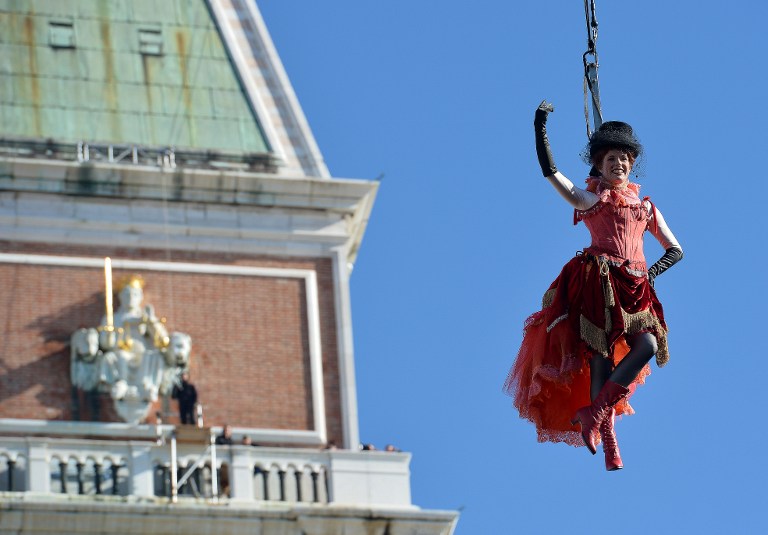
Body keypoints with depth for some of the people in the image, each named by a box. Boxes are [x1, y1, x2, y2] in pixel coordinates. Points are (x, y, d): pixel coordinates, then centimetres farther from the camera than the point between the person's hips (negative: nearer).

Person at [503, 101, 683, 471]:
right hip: (598, 284, -4)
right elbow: (550, 171, 2)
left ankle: (592, 412, -13)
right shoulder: (590, 198, 12)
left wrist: (652, 272, 6)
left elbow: (675, 250, 25)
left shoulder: (645, 207, 22)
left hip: (634, 289, 4)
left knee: (647, 345, -20)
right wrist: (540, 129, -3)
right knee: (601, 356, -13)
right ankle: (609, 444, -14)